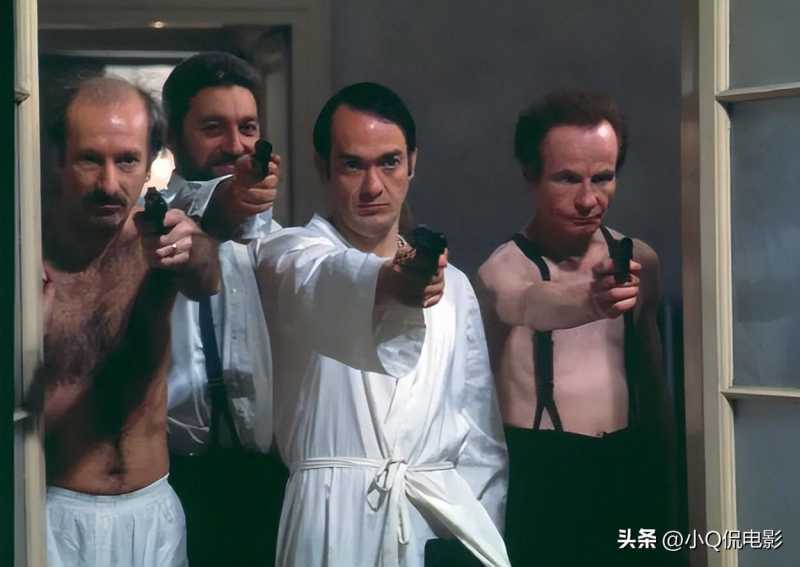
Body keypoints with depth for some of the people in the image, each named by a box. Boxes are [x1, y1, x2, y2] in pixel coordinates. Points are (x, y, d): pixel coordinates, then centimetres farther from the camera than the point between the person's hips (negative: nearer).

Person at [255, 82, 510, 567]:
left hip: (445, 518, 4)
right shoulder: (290, 257, -1)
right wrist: (386, 282, -46)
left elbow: (481, 440, 13)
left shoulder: (452, 284, 13)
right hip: (336, 517, -3)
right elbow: (324, 283, -26)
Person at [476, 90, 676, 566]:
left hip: (628, 465, 5)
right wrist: (591, 299, -57)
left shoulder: (640, 259, 4)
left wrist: (662, 462, 17)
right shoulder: (504, 270, -13)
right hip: (542, 474, -4)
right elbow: (534, 305, -36)